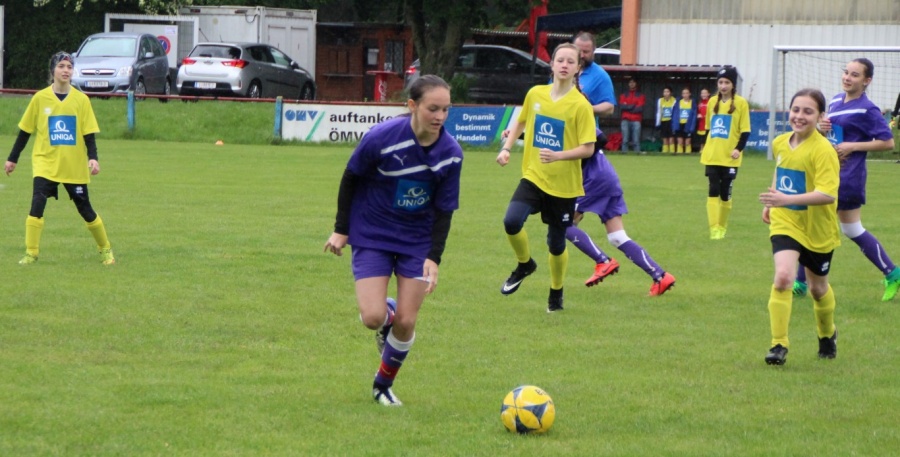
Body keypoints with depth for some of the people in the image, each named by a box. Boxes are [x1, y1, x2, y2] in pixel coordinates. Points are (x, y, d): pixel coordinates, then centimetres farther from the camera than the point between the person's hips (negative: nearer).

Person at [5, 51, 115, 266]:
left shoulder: (81, 100, -1)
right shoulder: (40, 98, -2)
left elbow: (89, 134, 0)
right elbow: (25, 131, 6)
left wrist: (93, 158, -15)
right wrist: (12, 159, 9)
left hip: (75, 167, 1)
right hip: (45, 164, 0)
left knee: (86, 210, 7)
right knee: (37, 205, -17)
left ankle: (105, 250, 25)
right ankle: (31, 253, -10)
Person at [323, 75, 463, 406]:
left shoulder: (451, 153, -13)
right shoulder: (382, 137, -22)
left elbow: (444, 210, -4)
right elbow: (351, 178, -6)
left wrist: (434, 257, -13)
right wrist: (341, 229, -2)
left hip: (417, 241, 2)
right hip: (372, 235, -2)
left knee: (406, 322, -2)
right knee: (373, 318, -14)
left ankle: (383, 384, 24)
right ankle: (386, 315, 25)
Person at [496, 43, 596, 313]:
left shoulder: (580, 105, -12)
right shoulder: (535, 94, 0)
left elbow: (588, 149, -13)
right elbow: (521, 122, 20)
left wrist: (558, 155, -28)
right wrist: (506, 148, 9)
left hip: (564, 185, -3)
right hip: (533, 176, 3)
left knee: (556, 244, 6)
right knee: (511, 221, -21)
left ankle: (556, 294, 31)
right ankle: (525, 265, 9)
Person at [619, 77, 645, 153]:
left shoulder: (640, 96, 10)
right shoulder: (623, 95, 15)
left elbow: (640, 108, -3)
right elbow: (622, 106, -2)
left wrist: (627, 107, -1)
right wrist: (633, 106, -5)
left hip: (636, 120, -1)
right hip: (626, 120, 1)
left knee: (636, 140, -8)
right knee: (625, 140, -6)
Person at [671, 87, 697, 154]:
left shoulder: (692, 103, -1)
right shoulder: (679, 102, 5)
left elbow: (694, 116, -2)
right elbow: (675, 115, 6)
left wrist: (692, 127, -9)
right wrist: (674, 126, -1)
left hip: (688, 125, -2)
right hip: (679, 125, 2)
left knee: (687, 142, 2)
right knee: (679, 141, 1)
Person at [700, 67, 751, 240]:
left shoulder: (741, 103, -5)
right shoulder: (713, 101, 8)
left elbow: (745, 130, -5)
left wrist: (738, 148, -17)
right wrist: (705, 146, 15)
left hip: (729, 158, -3)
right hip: (712, 156, 3)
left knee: (725, 193, 5)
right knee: (713, 191, -5)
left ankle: (722, 227, 19)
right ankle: (714, 228, -5)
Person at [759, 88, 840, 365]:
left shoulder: (823, 151, -21)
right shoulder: (780, 144, -1)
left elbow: (828, 194, -31)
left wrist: (787, 199, -39)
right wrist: (771, 204, 19)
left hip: (817, 229, -3)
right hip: (785, 223, 3)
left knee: (818, 287, 16)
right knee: (783, 277, -20)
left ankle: (827, 335, 45)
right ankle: (779, 345, -15)